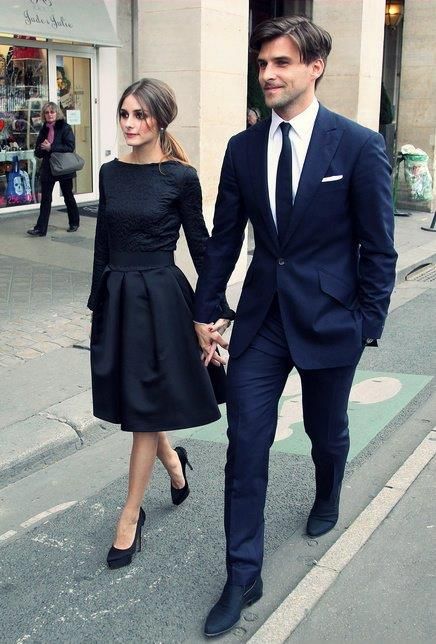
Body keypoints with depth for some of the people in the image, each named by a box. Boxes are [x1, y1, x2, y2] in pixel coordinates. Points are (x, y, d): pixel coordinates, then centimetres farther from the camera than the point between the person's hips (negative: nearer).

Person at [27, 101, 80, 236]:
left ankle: (74, 223, 29)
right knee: (45, 199, 0)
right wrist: (42, 148, -14)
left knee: (68, 197, 11)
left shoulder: (65, 128, -6)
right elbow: (37, 152, 9)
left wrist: (51, 147, -20)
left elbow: (70, 147, -18)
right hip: (47, 168, 4)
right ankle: (40, 229, -1)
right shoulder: (43, 130, 8)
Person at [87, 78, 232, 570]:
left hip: (160, 299, -5)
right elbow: (103, 242, 12)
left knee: (145, 408, 3)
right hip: (116, 296, 5)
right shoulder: (111, 172, 6)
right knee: (129, 399, 15)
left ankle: (131, 516, 16)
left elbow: (200, 245, -3)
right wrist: (98, 301, 14)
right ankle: (172, 458, 45)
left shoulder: (181, 177, -8)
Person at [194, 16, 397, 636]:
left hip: (329, 319, -2)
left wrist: (368, 323, -7)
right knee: (245, 447, 1)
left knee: (327, 432, 18)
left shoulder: (359, 145, -9)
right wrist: (205, 312, 7)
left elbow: (378, 247, -6)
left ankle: (327, 501, 53)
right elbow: (224, 238, 6)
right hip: (261, 318, 3)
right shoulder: (243, 148, 1)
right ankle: (243, 577, 15)